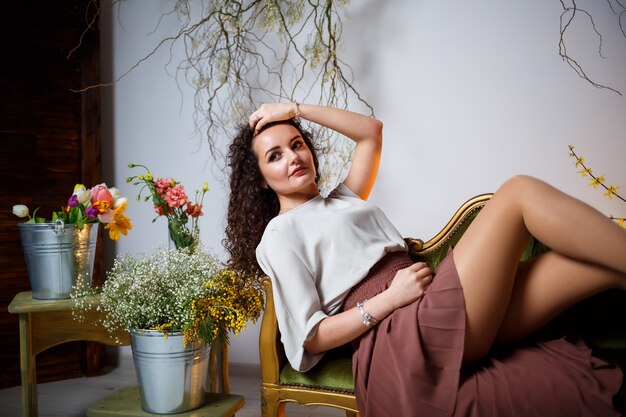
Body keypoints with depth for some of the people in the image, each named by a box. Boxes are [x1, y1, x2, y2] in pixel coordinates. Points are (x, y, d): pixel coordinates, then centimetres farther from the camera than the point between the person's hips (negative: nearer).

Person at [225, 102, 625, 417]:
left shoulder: (342, 201, 30)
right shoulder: (278, 235, 6)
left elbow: (371, 130, 33)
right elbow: (310, 339, -2)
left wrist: (296, 109, 27)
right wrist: (391, 298, -13)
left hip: (446, 314, 8)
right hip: (399, 334, -8)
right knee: (519, 192, -15)